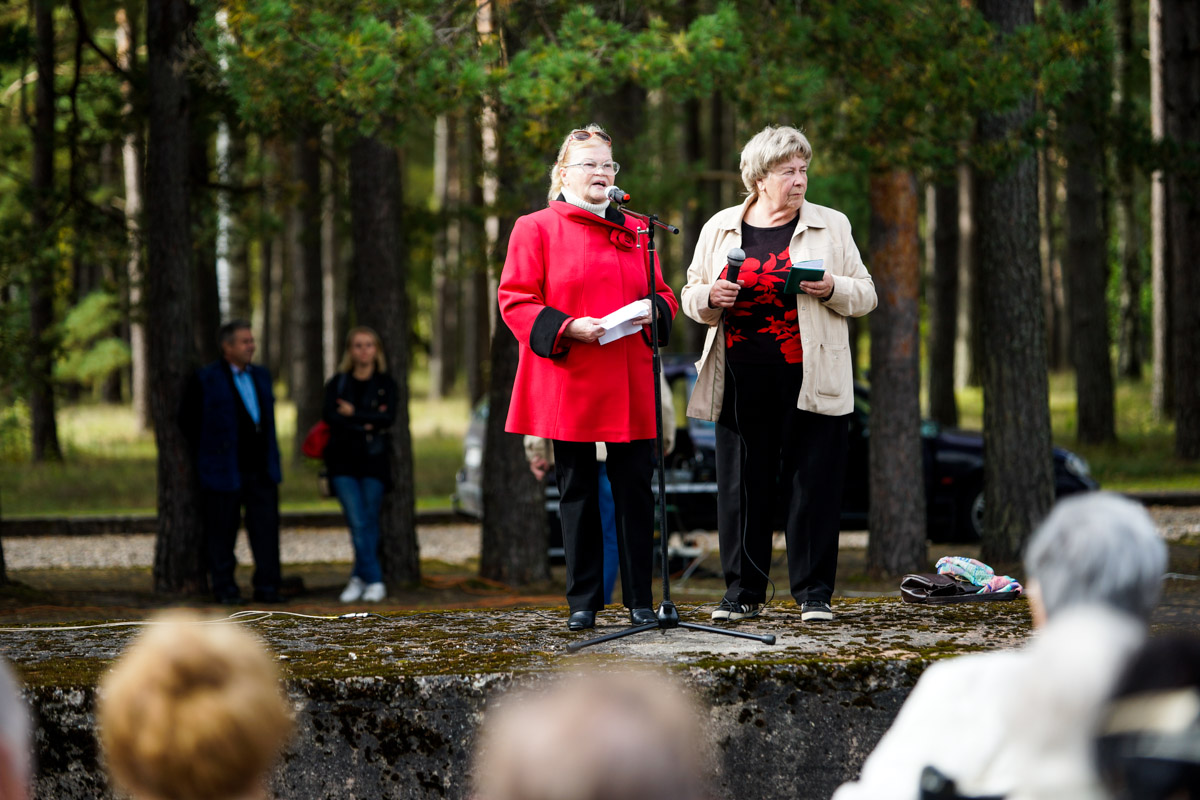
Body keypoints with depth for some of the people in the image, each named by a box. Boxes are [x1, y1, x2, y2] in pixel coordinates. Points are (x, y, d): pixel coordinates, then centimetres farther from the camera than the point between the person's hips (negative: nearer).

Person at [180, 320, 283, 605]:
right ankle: (224, 589, 9)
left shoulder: (261, 375, 14)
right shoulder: (205, 379, -5)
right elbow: (188, 420, -2)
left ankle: (267, 587, 5)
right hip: (225, 471, -5)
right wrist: (210, 451, -2)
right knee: (222, 531, 1)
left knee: (266, 528, 0)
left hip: (262, 471, 5)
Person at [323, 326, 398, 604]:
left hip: (374, 459, 0)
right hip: (343, 460, 0)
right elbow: (330, 416, -7)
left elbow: (388, 417, -8)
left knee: (370, 521, 0)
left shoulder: (385, 384, 7)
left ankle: (359, 578, 10)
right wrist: (367, 424, -13)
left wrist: (354, 414, -9)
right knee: (358, 522, -9)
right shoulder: (338, 383, 9)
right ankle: (374, 581, -6)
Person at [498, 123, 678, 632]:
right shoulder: (535, 229, 3)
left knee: (635, 489, 0)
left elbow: (663, 292, 19)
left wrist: (653, 310, -5)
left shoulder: (634, 231, 15)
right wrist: (568, 328, -16)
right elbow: (516, 302, -2)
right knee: (578, 491, 2)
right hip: (569, 385, -3)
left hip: (629, 388, 3)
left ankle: (640, 600, 6)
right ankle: (583, 602, 9)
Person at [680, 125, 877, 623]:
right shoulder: (720, 228, 11)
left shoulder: (831, 226, 8)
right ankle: (743, 592, 13)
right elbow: (690, 297, 16)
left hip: (810, 379, -1)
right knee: (742, 485, 3)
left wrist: (832, 289, -11)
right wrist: (711, 298, -6)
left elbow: (865, 296, 10)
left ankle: (814, 593, 6)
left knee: (813, 484, -2)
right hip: (742, 381, 1)